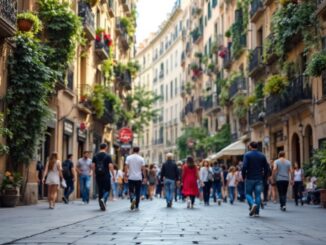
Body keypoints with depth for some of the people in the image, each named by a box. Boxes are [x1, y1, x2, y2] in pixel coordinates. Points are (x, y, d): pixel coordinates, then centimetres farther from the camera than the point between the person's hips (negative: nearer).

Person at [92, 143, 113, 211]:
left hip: (98, 176, 4)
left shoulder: (95, 156, 6)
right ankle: (103, 199, -22)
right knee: (107, 189, 6)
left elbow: (93, 166, 2)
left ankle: (102, 206, 13)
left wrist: (95, 173, 15)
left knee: (100, 190, 11)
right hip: (106, 175, -4)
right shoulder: (108, 156, -6)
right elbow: (110, 166, -12)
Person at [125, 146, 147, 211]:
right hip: (138, 178, 0)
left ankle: (132, 199, -21)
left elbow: (126, 168, -5)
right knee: (137, 192, 8)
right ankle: (137, 206, 8)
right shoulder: (141, 159, -1)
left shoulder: (128, 157, -1)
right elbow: (143, 169, -1)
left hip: (131, 177, 0)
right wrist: (145, 177, 6)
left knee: (131, 191, 9)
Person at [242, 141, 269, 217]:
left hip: (250, 179, -3)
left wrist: (243, 176, -1)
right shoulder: (262, 156, 8)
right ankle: (256, 212, 3)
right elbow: (266, 168, 6)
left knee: (248, 193, 8)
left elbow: (244, 166, -13)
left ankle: (253, 204, -18)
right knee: (258, 195, 6)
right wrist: (263, 177, 14)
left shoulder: (247, 155, -4)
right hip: (259, 179, 3)